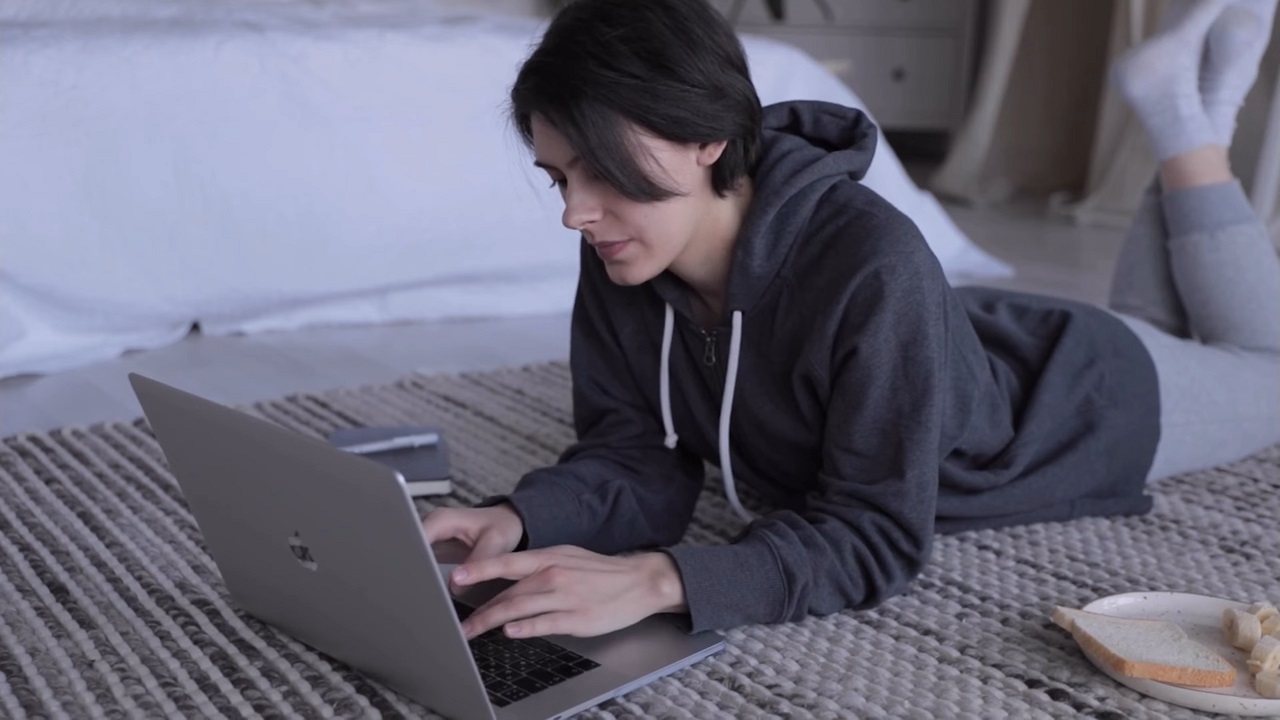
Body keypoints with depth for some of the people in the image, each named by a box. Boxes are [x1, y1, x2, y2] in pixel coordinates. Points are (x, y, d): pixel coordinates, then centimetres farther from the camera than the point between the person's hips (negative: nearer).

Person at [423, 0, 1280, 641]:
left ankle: (1192, 119, 28)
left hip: (1077, 404, -5)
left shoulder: (871, 266, -45)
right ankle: (1183, 110, 37)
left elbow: (877, 533, -43)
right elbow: (640, 457, -22)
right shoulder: (621, 265, -27)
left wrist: (659, 579, -58)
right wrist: (519, 518, -43)